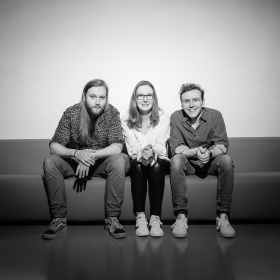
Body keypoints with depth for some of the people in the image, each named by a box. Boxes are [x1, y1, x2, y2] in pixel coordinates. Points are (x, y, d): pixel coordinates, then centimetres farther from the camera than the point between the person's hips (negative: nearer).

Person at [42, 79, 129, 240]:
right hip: (74, 162, 1)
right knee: (49, 162, -25)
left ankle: (112, 219, -23)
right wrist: (76, 153, -33)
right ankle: (59, 219, -18)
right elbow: (54, 146, -13)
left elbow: (117, 147, -19)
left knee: (120, 160, -31)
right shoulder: (71, 113, -9)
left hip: (102, 163, -1)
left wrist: (91, 155, -32)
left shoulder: (112, 113, -11)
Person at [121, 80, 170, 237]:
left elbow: (160, 146, -14)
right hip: (136, 160, 0)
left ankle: (155, 219, -31)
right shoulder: (127, 120, -3)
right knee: (137, 164, -33)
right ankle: (140, 217, -31)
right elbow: (132, 148, -12)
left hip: (159, 161, 0)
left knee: (157, 166, -33)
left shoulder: (163, 118, -5)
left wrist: (152, 152, -39)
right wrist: (142, 154, -36)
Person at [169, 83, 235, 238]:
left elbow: (222, 145, -12)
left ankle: (223, 216, -22)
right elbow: (176, 148, -14)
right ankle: (181, 216, -29)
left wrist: (209, 152, -35)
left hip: (210, 163, 1)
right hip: (187, 163, 0)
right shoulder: (176, 117, -8)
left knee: (226, 160, -30)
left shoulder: (215, 115, -8)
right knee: (176, 160, -32)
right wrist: (195, 152, -33)